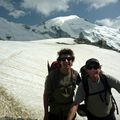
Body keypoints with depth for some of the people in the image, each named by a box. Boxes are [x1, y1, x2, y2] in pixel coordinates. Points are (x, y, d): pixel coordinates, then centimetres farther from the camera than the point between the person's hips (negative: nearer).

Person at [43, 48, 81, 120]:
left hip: (70, 112, 3)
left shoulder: (75, 74, -11)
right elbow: (46, 95, -10)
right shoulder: (52, 75, -19)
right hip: (54, 113, -2)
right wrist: (46, 114, -6)